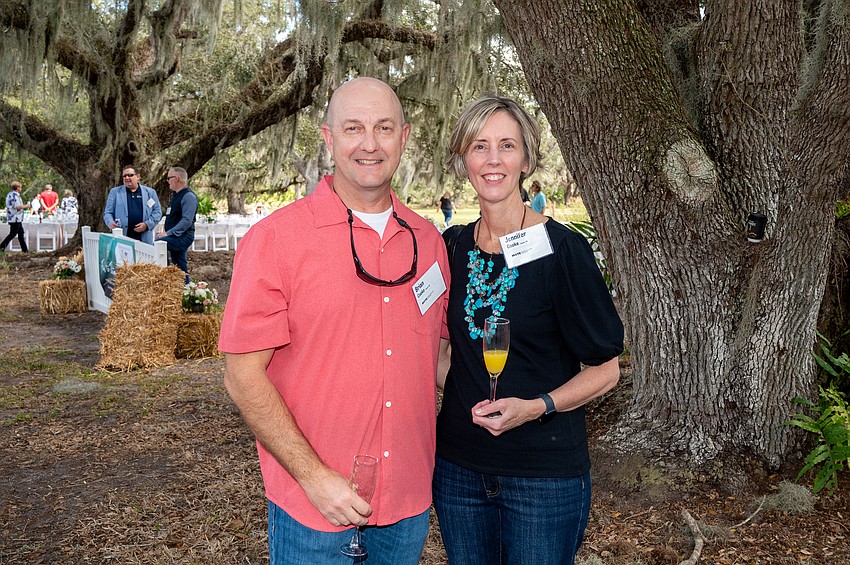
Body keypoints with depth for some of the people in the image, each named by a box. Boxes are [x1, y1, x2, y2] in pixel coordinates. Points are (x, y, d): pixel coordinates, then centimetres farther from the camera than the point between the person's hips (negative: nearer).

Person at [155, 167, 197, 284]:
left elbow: (187, 221, -22)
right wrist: (166, 233, 11)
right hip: (176, 237, 10)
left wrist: (168, 233, -24)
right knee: (180, 268, 12)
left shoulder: (188, 196, -13)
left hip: (183, 237, -10)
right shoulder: (176, 195, 18)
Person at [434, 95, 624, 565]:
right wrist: (453, 389, -1)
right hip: (458, 465, 4)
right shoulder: (451, 246, 2)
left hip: (545, 473, -4)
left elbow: (605, 368, -8)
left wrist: (536, 406, -22)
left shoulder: (561, 249, -12)